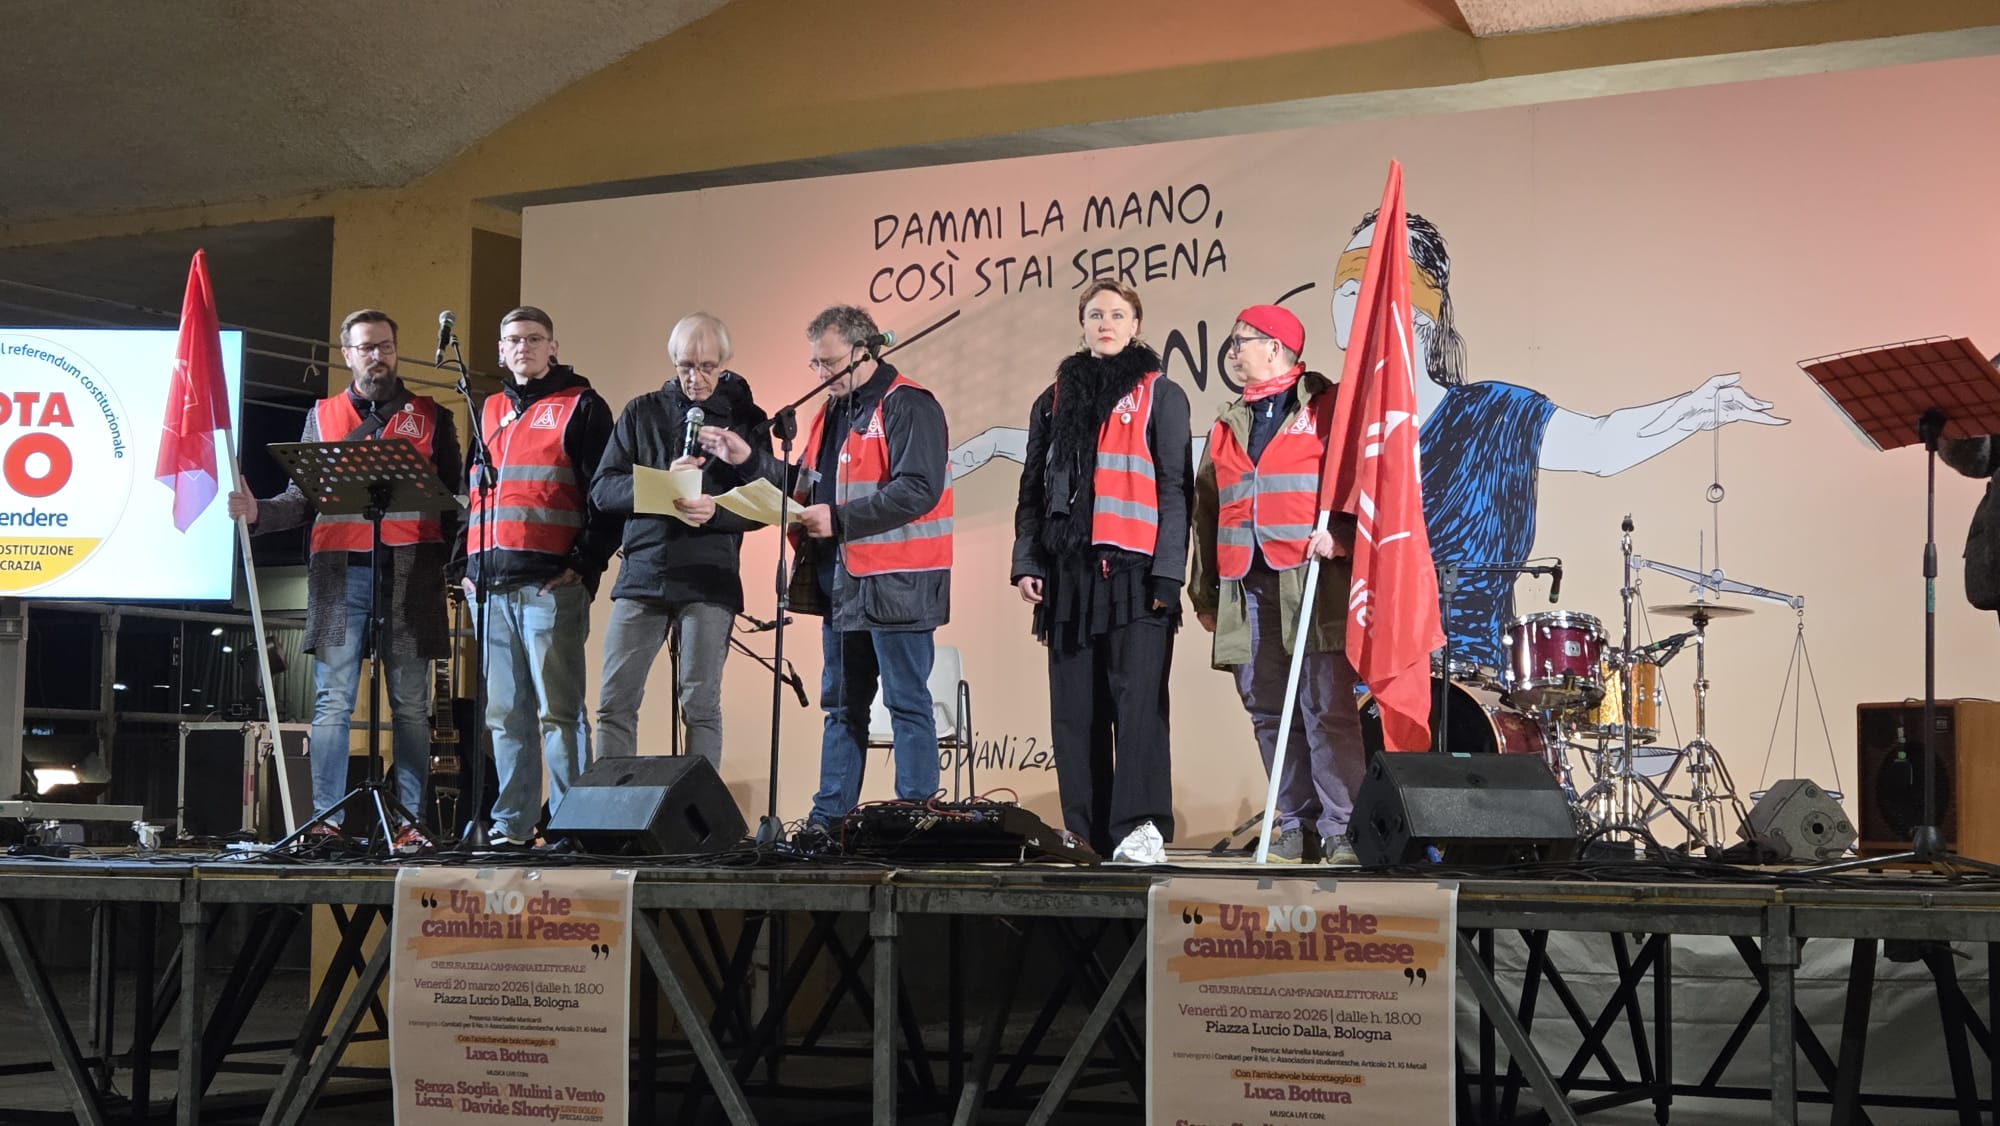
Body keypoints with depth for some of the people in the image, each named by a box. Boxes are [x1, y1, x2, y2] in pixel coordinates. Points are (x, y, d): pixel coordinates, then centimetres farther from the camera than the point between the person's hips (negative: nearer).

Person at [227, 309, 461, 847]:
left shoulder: (429, 417, 13)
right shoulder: (323, 416, 17)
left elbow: (453, 498, 8)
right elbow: (303, 499, 13)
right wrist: (258, 511, -6)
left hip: (408, 574, -1)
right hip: (340, 574, 1)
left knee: (410, 703, 0)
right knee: (333, 701, -3)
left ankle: (409, 822, 2)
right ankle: (326, 821, -3)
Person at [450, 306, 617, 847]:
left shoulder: (581, 407, 4)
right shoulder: (489, 412, 21)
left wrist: (585, 567, -10)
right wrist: (464, 564, 13)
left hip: (551, 584, -6)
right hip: (490, 585, 6)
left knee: (559, 709, -8)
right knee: (505, 712, 7)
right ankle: (512, 823, 11)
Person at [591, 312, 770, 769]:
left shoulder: (746, 418, 6)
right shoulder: (642, 412, 11)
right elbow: (602, 488, 4)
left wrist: (715, 511, -21)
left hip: (709, 579, -2)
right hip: (641, 573, 2)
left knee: (701, 705, 1)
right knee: (614, 702, 0)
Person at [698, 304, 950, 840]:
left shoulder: (907, 406, -12)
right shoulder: (834, 409, 17)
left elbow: (918, 490, -22)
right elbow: (810, 485, 20)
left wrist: (838, 519, -22)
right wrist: (750, 459, 8)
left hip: (895, 585, -9)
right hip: (841, 580, 9)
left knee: (907, 703, -3)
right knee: (841, 705, 13)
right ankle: (828, 817, 19)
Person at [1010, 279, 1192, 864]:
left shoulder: (1160, 395, 6)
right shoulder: (1055, 400, 18)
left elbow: (1175, 488, 0)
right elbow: (1033, 488, 19)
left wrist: (1167, 573, -8)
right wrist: (1027, 562, 7)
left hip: (1135, 572, -4)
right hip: (1068, 574, 4)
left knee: (1136, 701, -10)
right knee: (1075, 708, 3)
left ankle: (1140, 828, -8)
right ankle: (1085, 833, 8)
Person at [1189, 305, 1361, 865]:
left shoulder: (1328, 407, 4)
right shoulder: (1229, 424, 23)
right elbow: (1206, 510, 23)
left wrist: (1337, 532, -20)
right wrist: (1205, 590, 20)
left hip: (1313, 581, -6)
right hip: (1246, 586, 6)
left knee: (1327, 708, -10)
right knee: (1268, 711, 5)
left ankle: (1341, 831, -8)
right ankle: (1295, 827, 11)